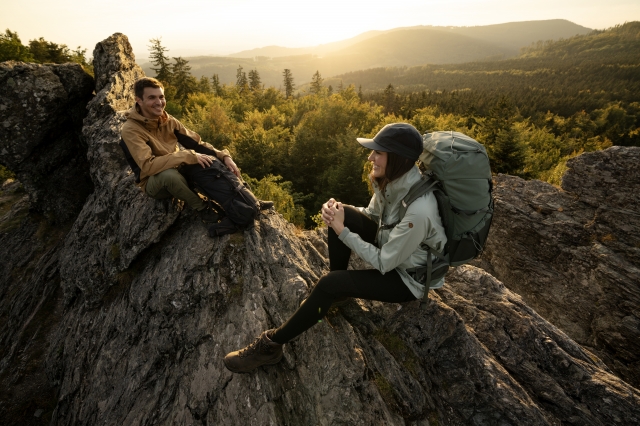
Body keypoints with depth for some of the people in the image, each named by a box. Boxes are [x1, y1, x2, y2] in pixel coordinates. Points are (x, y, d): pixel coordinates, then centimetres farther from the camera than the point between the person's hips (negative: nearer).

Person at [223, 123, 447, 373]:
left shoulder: (418, 210, -36)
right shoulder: (395, 179, -13)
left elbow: (383, 263, -27)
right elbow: (372, 214, 3)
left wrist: (342, 232, -23)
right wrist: (338, 211, -17)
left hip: (409, 276, -7)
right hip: (390, 245, 7)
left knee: (329, 284, -23)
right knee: (344, 214, -11)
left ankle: (272, 345, -3)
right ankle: (337, 290, 7)